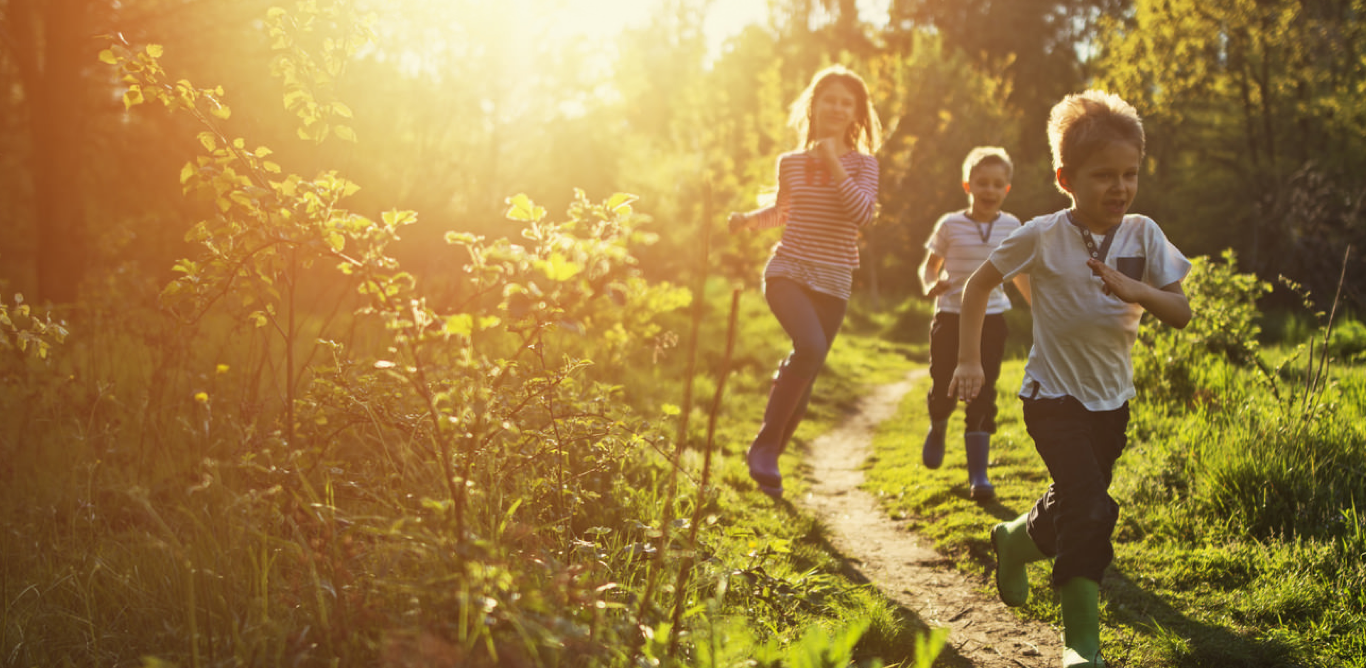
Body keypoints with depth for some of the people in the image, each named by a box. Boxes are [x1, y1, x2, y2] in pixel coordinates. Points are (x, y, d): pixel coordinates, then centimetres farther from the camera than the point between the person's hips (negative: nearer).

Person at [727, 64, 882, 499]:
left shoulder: (862, 163, 2)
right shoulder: (791, 162, 7)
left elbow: (864, 214, -15)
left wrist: (834, 165, -17)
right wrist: (749, 219, 5)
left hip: (832, 283, 1)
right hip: (787, 271, -1)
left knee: (804, 380, 5)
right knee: (810, 347, -29)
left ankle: (767, 460, 24)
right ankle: (764, 444, -15)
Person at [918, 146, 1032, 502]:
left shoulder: (1011, 226, 1)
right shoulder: (950, 225, -6)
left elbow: (1018, 272, 15)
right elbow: (929, 265, 4)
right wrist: (930, 284, -19)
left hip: (991, 320, 1)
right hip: (950, 317, -1)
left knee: (982, 396, -2)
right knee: (944, 390, 3)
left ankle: (978, 475, 3)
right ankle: (937, 430, 40)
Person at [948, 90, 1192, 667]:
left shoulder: (1143, 235, -7)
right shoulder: (1042, 236, -15)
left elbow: (1181, 314, -10)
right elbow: (979, 284, -3)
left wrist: (1134, 290, -29)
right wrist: (969, 360, -7)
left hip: (1112, 400, 5)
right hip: (1053, 397, -5)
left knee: (1072, 508, 18)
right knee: (1090, 508, -20)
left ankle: (1012, 540, 51)